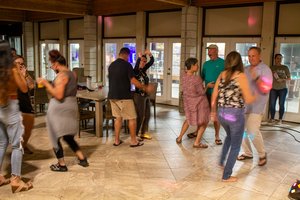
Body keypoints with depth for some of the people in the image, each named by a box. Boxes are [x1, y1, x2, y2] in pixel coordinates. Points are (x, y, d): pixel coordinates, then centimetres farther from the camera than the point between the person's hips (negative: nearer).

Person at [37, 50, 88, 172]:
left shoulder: (61, 75, -16)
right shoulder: (72, 74, 12)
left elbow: (58, 95, -23)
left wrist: (46, 83, -16)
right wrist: (50, 86, 24)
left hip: (59, 108, -9)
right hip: (71, 106, 9)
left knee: (55, 137, 5)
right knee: (68, 137, 19)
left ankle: (61, 165, 11)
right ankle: (82, 159, 20)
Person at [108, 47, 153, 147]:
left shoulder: (111, 65, 10)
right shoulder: (127, 65, -11)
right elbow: (133, 81, -15)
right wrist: (145, 88, -5)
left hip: (112, 96, 7)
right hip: (124, 96, -7)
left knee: (118, 117, 15)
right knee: (132, 118, 4)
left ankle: (117, 140, 17)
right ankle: (133, 141, 9)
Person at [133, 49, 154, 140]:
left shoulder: (143, 70, 8)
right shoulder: (135, 71, -13)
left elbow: (152, 62, 6)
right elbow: (136, 67, -36)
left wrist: (150, 54, -12)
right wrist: (139, 58, -47)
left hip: (146, 96, 9)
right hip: (139, 96, -8)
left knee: (147, 115, 14)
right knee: (140, 117, -5)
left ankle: (143, 133, 26)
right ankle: (134, 135, 6)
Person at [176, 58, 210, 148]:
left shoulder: (184, 76, -6)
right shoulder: (197, 78, -26)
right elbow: (202, 92, -16)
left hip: (188, 102, 7)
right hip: (199, 102, -6)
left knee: (188, 119, 29)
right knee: (204, 122, 13)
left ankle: (179, 138, 29)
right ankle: (197, 142, 11)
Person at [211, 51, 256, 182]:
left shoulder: (222, 75, 3)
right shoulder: (241, 76, -12)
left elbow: (214, 97, 7)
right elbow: (248, 100, -15)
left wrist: (214, 112, 20)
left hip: (222, 113, 6)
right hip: (236, 115, -6)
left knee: (229, 136, 34)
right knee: (235, 145, 11)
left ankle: (222, 161, 40)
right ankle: (226, 176, 18)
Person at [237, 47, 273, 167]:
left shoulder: (265, 70, -7)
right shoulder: (246, 69, 12)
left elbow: (266, 89, -16)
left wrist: (256, 78, -28)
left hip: (256, 106, -6)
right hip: (243, 105, 7)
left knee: (253, 131, -13)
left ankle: (262, 154, 10)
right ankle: (248, 152, 24)